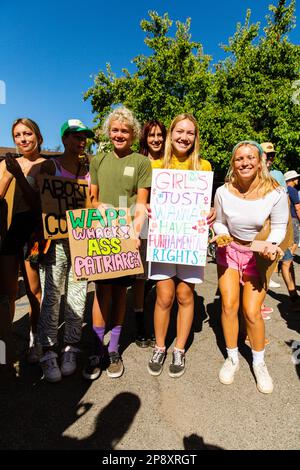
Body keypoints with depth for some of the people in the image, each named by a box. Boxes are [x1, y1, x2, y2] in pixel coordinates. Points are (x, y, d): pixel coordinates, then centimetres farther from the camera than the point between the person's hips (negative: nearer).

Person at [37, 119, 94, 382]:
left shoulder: (88, 170, 14)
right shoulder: (50, 166, 3)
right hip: (56, 239, -3)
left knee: (77, 296, 6)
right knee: (51, 296, 0)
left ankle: (70, 348, 20)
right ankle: (49, 351, 13)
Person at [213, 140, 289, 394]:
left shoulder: (276, 193, -18)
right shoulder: (223, 192, -14)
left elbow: (279, 227, -7)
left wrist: (271, 245, -26)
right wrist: (221, 235, -18)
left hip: (259, 255, -1)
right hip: (229, 251, 2)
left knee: (252, 312, -5)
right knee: (229, 306, -2)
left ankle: (259, 363, 23)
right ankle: (232, 358, 22)